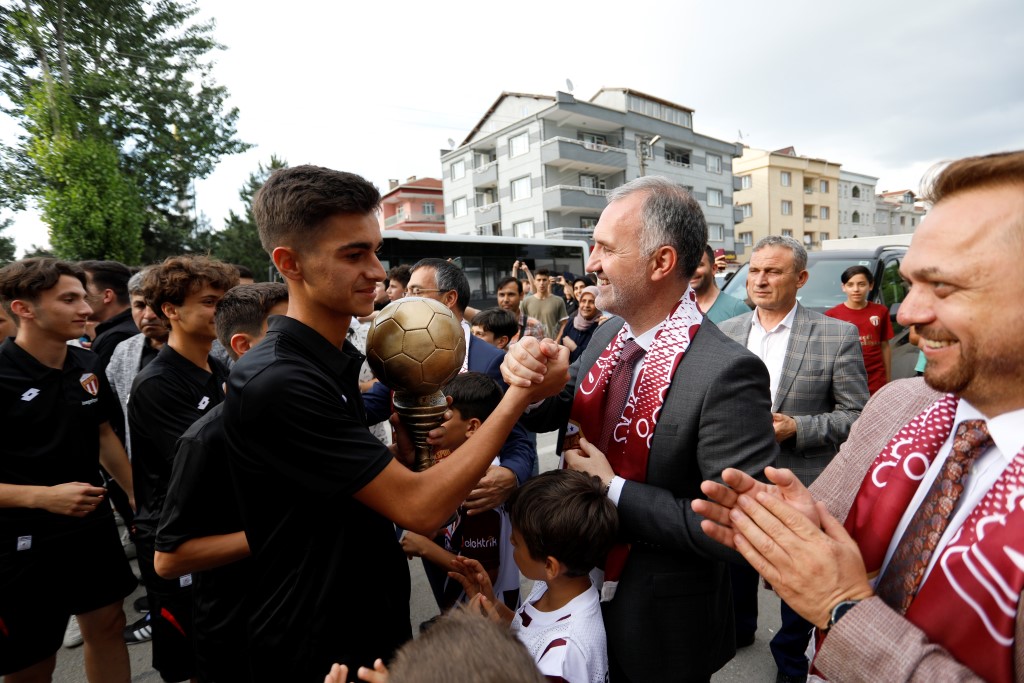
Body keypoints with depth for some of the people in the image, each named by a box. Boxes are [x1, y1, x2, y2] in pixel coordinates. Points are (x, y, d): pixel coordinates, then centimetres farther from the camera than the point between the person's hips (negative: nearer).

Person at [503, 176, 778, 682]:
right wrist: (524, 372, -17)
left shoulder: (727, 372, -28)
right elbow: (549, 414, 4)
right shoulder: (608, 336, -5)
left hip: (660, 629, -6)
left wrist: (614, 491, -25)